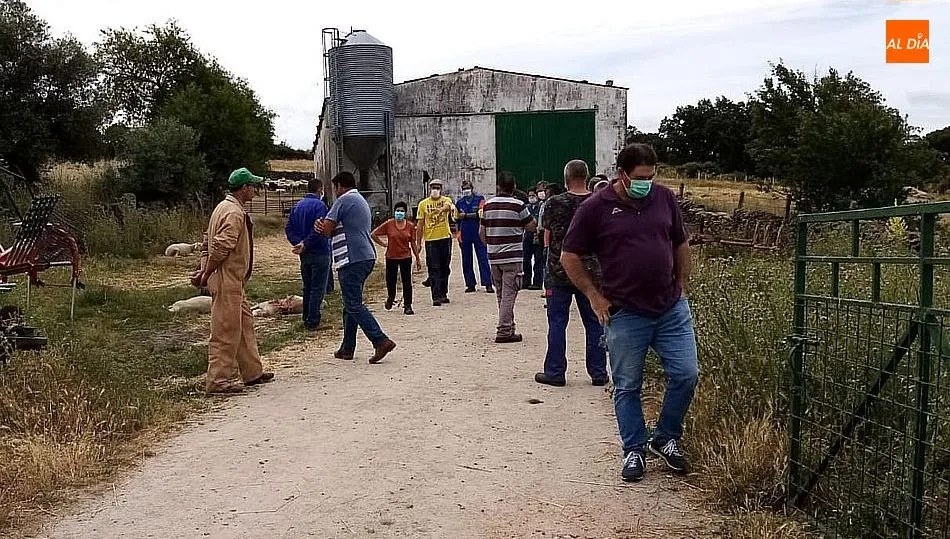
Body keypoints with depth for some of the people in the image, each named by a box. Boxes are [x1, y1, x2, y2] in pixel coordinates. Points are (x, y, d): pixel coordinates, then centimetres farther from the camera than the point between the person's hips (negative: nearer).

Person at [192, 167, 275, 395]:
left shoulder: (224, 207, 17)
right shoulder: (234, 213, -17)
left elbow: (208, 242, 19)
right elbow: (221, 246, -24)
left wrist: (203, 270, 13)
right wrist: (206, 274, -14)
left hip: (233, 282, 11)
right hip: (227, 281, -11)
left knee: (245, 323, 16)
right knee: (226, 331, -5)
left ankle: (253, 372, 26)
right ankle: (217, 381, 1)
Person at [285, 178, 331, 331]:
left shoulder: (297, 206, 12)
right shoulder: (319, 205, -12)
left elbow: (288, 228, 9)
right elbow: (319, 230, -23)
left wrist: (298, 243, -1)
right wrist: (305, 245, -15)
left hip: (304, 254, 8)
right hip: (319, 253, -7)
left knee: (307, 287, 17)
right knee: (318, 289, -1)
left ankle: (306, 319, 24)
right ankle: (313, 322, 0)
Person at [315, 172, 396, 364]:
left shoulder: (344, 200, -7)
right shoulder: (362, 202, 24)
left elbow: (327, 230, -11)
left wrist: (322, 226, 13)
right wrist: (324, 226, 2)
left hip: (352, 259, -10)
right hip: (367, 257, 10)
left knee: (354, 304, -8)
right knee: (351, 304, 14)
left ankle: (381, 341, -16)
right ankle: (347, 348, 18)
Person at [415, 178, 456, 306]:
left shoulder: (446, 200, 3)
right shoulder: (423, 204, 4)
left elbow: (450, 206, -23)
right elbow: (420, 225, 5)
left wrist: (443, 209, -47)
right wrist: (418, 243, 2)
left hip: (445, 238, 1)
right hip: (430, 239, -1)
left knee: (445, 268, 11)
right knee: (434, 269, -4)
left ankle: (443, 294, 23)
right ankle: (436, 297, -3)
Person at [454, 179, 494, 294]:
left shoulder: (480, 199, 1)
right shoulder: (459, 202, 13)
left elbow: (481, 214, -11)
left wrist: (466, 215, -12)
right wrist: (458, 233, 15)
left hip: (478, 233, -4)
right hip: (465, 235, 4)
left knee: (483, 258, -6)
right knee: (466, 260, 6)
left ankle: (488, 284, -4)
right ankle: (470, 284, 14)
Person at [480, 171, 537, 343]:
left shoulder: (488, 205, 5)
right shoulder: (518, 205, -8)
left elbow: (481, 232, 9)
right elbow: (532, 225, 1)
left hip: (493, 257, 5)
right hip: (512, 256, -5)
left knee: (500, 294, 15)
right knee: (509, 294, -4)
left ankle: (508, 326, 24)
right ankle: (504, 331, -7)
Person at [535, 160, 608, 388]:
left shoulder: (554, 203, -8)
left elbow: (547, 239, 2)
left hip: (559, 271, -2)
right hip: (592, 272, 2)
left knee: (557, 322, 6)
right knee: (594, 322, 10)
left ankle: (555, 371, 10)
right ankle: (598, 373, 15)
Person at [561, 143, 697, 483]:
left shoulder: (665, 198, 4)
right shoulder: (596, 208, -8)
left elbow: (681, 245, 17)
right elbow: (569, 257, -2)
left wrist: (682, 288, 13)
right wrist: (595, 296, -4)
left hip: (672, 309, 4)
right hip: (625, 314, -3)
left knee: (686, 374, 3)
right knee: (627, 387, 7)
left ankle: (666, 438, 25)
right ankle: (634, 450, 24)